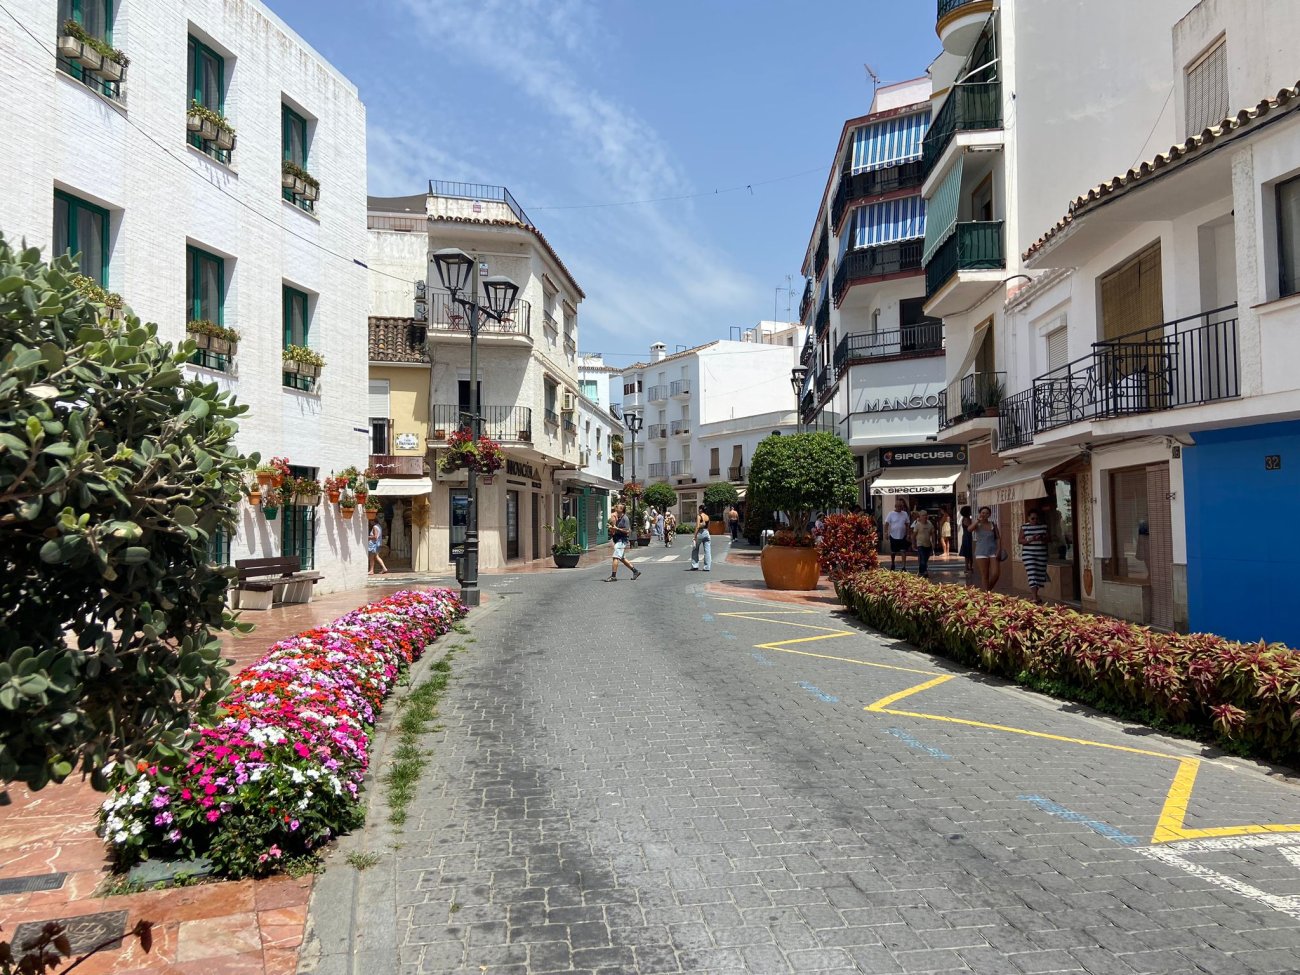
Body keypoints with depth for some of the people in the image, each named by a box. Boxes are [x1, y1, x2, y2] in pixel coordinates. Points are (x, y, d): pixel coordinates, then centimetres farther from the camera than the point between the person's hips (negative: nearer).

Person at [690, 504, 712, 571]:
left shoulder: (699, 516, -9)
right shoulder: (707, 517, 10)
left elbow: (697, 526, -14)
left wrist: (695, 536, -14)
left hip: (700, 533, -5)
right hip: (706, 533, 5)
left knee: (695, 550, 8)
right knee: (707, 551, 3)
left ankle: (695, 566, 7)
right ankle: (707, 567, 2)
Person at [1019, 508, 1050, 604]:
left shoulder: (1044, 526, 6)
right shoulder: (1024, 527, 0)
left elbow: (1047, 539, 8)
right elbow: (1020, 540, -2)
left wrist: (1042, 538, -14)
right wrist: (1030, 539, -19)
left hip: (1041, 554, 3)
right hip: (1028, 554, -3)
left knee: (1040, 574, 8)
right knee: (1032, 574, -12)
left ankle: (1035, 595, 27)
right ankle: (1035, 597, -13)